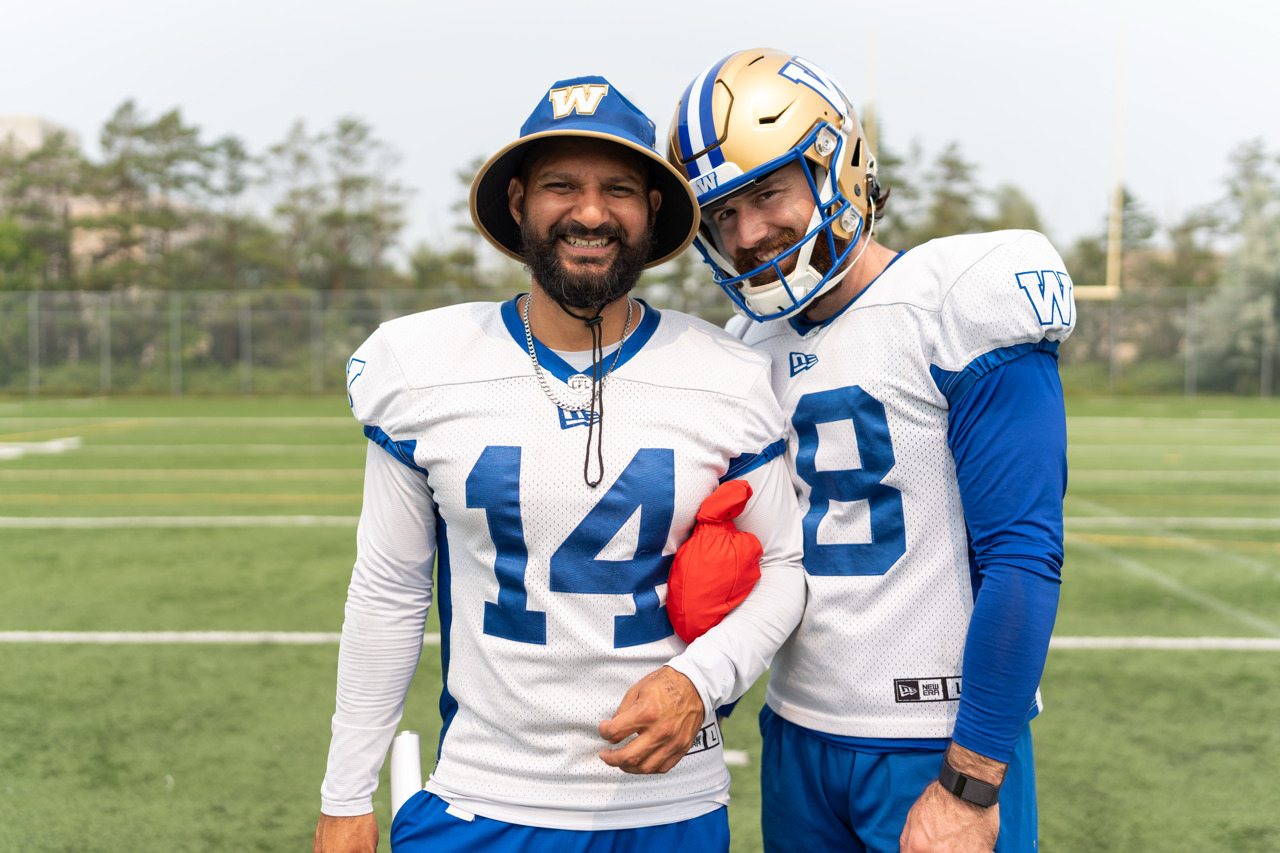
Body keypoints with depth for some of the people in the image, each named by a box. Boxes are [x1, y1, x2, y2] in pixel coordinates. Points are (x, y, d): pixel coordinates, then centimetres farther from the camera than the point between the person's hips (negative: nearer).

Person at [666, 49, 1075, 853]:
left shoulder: (955, 309, -14)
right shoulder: (758, 344, 7)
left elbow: (1021, 561, -18)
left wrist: (970, 786, -18)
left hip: (946, 745, -6)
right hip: (798, 735, 6)